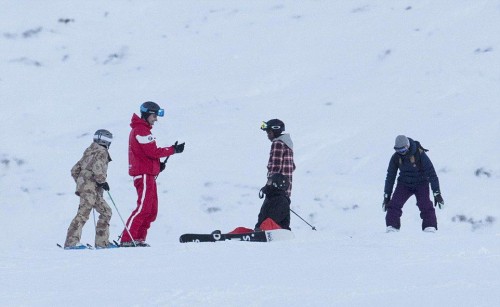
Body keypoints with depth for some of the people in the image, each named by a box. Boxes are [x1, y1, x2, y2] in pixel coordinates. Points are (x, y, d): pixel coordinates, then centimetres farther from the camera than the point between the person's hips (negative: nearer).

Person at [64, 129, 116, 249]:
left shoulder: (89, 152, 23)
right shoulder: (102, 152, -4)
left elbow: (75, 170, 23)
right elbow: (97, 168, -22)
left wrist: (80, 182, 27)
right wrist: (103, 181, -13)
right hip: (91, 187, -10)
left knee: (106, 212, 12)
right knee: (83, 213, -15)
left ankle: (102, 242, 9)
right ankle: (71, 242, -21)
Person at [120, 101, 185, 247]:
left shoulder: (141, 129, 23)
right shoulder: (141, 130, -10)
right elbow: (152, 151, -18)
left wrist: (158, 164, 8)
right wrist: (173, 150, -12)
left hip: (148, 175, 11)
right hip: (144, 174, -11)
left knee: (152, 210, 10)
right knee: (143, 208, -14)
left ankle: (139, 239, 9)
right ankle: (127, 239, -17)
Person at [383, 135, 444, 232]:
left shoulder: (420, 154, -22)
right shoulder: (396, 157, -10)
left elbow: (431, 173, -19)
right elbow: (390, 176, 1)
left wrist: (437, 193, -22)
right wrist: (387, 196, 1)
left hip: (421, 184, -3)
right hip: (404, 184, 3)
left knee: (425, 205, -22)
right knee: (394, 204, -16)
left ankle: (430, 227, -16)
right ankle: (392, 227, -11)